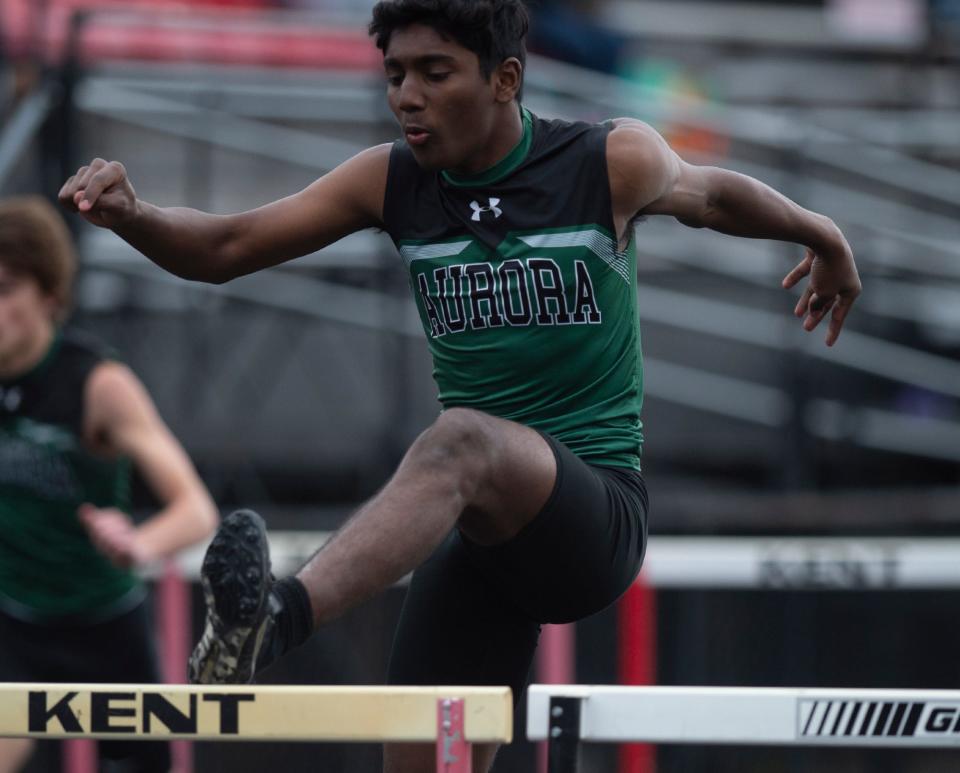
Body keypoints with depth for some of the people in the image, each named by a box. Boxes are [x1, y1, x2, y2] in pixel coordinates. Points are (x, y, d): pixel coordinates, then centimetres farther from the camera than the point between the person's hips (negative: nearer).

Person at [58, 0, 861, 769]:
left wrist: (824, 237, 34)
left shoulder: (614, 163, -5)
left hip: (598, 516, -5)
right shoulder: (391, 183, 4)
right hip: (476, 533, 5)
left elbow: (710, 194, 16)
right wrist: (130, 215, -17)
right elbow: (224, 250, 4)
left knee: (462, 441, -36)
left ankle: (274, 620, -59)